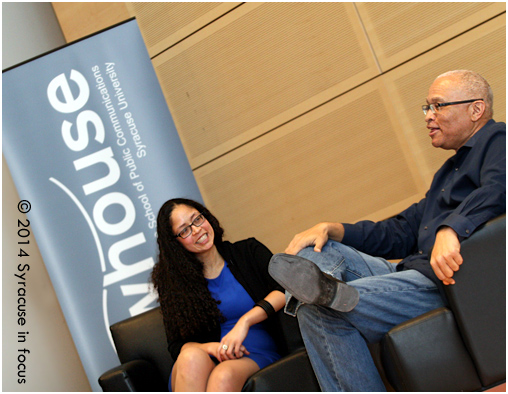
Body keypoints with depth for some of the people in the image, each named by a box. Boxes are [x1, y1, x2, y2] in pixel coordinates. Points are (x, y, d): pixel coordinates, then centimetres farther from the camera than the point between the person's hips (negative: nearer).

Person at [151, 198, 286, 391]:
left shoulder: (248, 251, 9)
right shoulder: (173, 281, 11)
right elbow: (176, 346, 6)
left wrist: (245, 321, -18)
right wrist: (211, 347, -15)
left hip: (258, 357, -1)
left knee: (223, 376, -36)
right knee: (191, 357, -35)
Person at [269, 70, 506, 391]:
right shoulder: (450, 170, 31)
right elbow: (401, 232, 26)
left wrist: (451, 228, -38)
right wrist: (331, 229, 13)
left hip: (453, 281, -9)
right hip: (416, 273, 10)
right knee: (319, 252, -10)